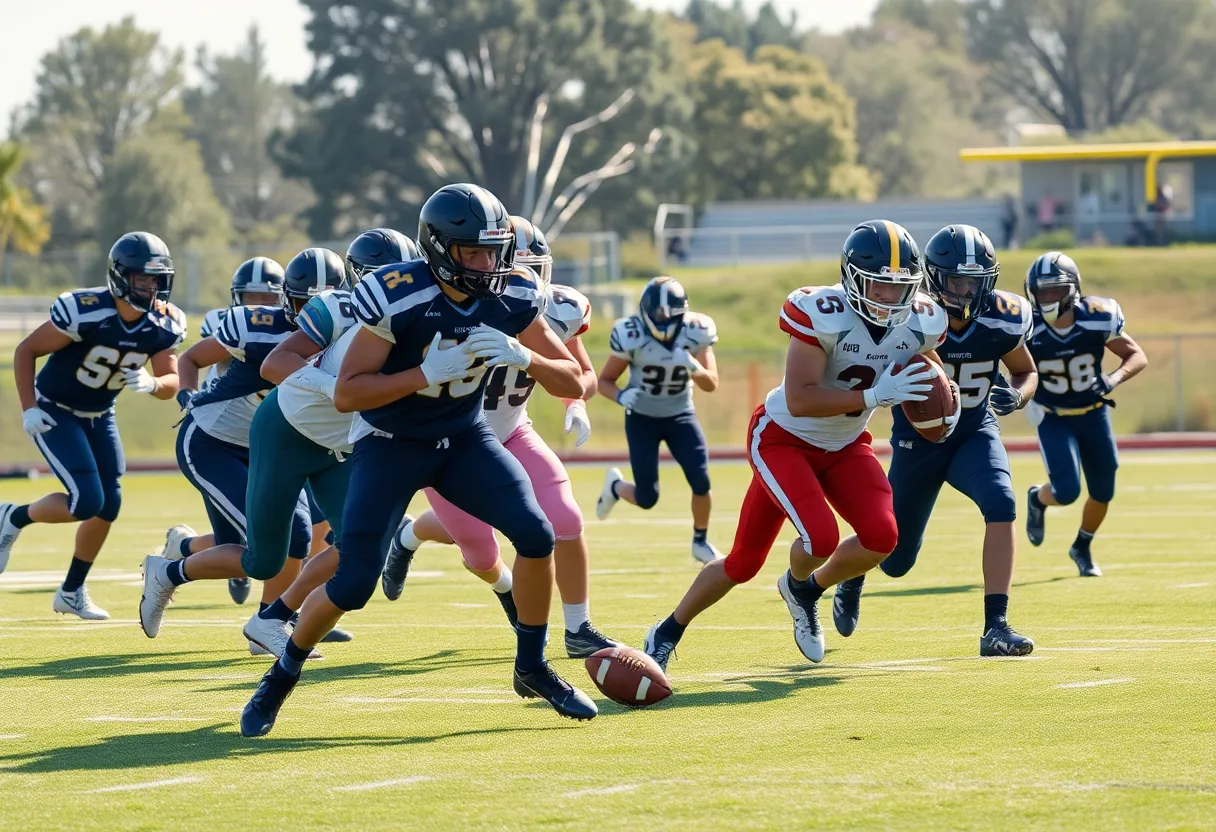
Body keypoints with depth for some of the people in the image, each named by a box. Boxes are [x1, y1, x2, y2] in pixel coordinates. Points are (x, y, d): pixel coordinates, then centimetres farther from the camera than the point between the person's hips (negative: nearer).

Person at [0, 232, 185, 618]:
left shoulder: (165, 325, -13)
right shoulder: (84, 311, -30)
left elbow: (172, 382, -6)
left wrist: (151, 383, -29)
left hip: (99, 415, 6)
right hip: (54, 412, -6)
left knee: (109, 505, 4)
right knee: (87, 502, -17)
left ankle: (72, 591, 23)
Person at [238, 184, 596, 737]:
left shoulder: (513, 300, -12)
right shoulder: (397, 298, -26)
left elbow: (574, 385, -7)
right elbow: (346, 394, -24)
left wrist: (523, 357, -27)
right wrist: (427, 374, -34)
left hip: (463, 437, 4)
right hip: (390, 443, -4)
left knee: (536, 535, -16)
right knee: (353, 584, -11)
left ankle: (532, 668, 4)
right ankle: (280, 679, 15)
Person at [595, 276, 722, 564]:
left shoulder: (695, 333, -17)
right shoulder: (632, 336, -23)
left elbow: (711, 384, -15)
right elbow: (604, 381, -13)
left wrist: (693, 367, -36)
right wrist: (621, 396, -35)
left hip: (680, 416, 2)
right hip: (642, 418, -2)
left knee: (701, 483, -13)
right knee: (647, 499, -5)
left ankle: (700, 542, 14)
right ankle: (615, 485, 32)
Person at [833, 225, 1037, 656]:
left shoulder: (1002, 319, -15)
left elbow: (1026, 372, 5)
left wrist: (1017, 395, -19)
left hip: (976, 431, 2)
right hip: (918, 439, -2)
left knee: (1001, 505, -29)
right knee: (896, 559, 10)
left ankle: (996, 626, -25)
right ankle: (852, 574, 49)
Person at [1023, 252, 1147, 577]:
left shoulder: (1098, 319, -19)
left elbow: (1137, 356, -8)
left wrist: (1113, 379, -26)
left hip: (1094, 415, 2)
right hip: (1053, 419, -2)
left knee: (1102, 493, 8)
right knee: (1067, 491, -14)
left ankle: (1082, 547, 36)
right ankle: (1037, 499, 22)